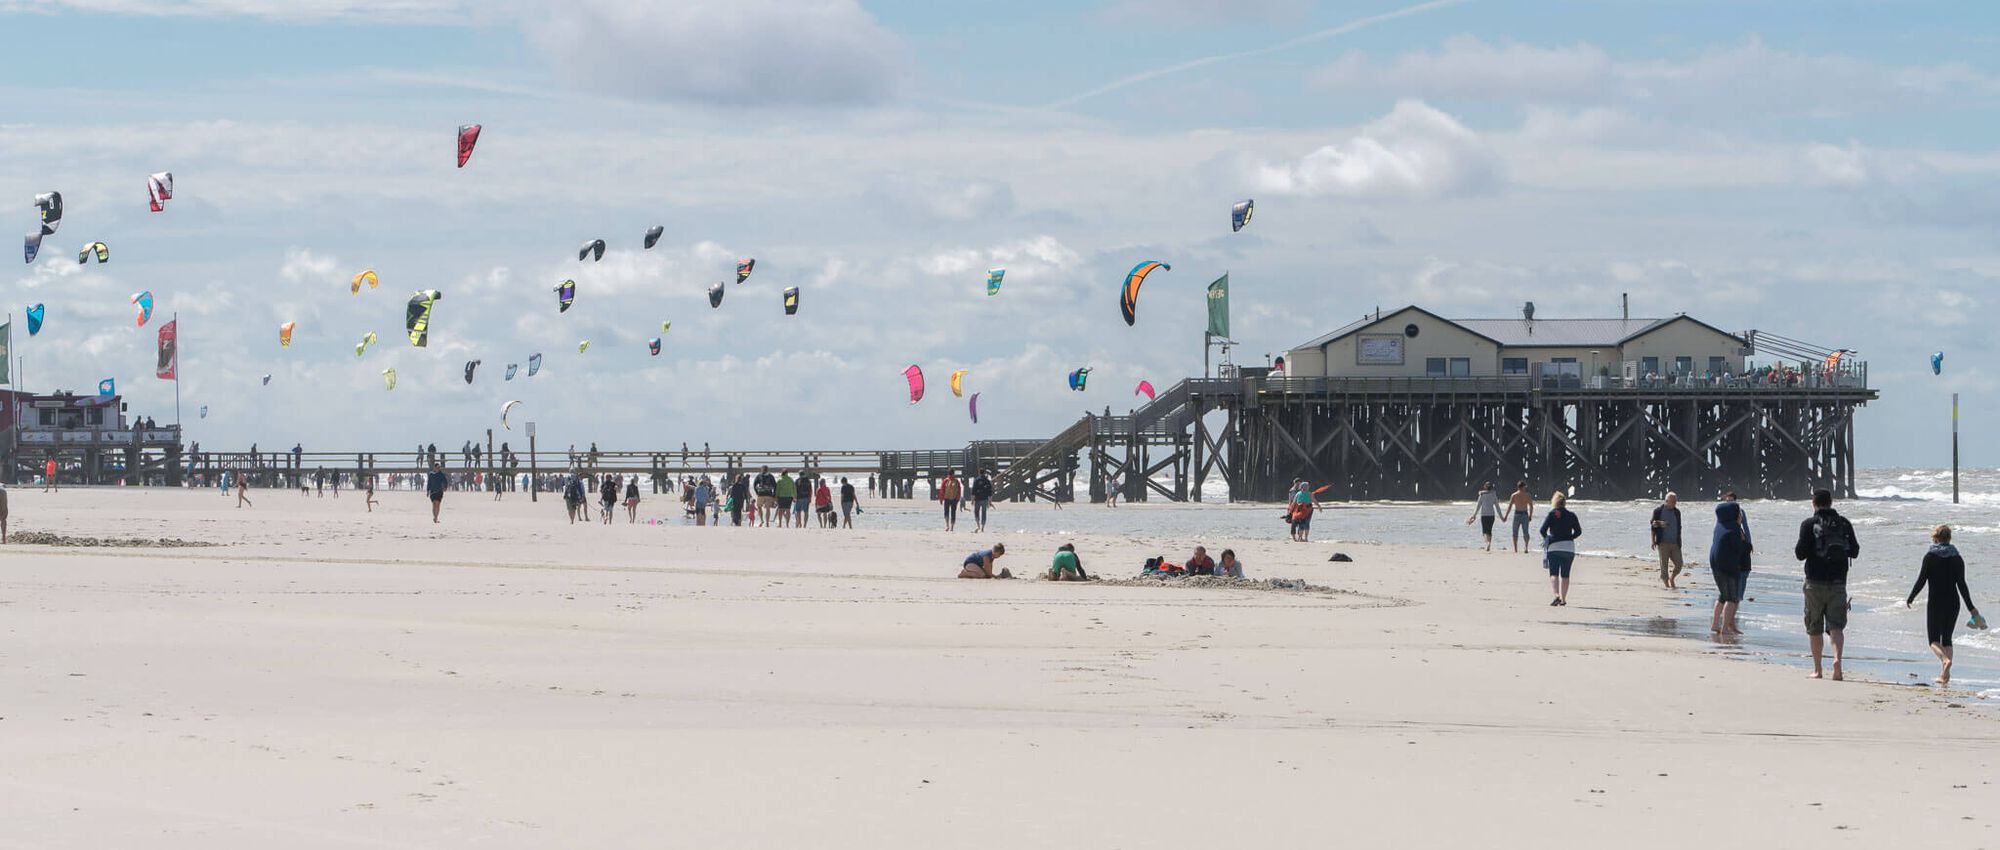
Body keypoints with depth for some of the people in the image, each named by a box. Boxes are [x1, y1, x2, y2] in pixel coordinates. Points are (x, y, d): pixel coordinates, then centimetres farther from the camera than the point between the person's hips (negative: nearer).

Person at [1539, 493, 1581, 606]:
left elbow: (1543, 530, -8)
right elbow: (1578, 531, 9)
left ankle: (1557, 595, -25)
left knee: (1554, 573, -4)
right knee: (1565, 575, 11)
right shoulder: (1571, 515, 7)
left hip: (1554, 547, -3)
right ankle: (1563, 599, 13)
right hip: (1569, 548, 3)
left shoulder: (1552, 514, -3)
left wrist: (1547, 539, 11)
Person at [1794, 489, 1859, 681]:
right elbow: (1854, 552, 7)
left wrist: (1796, 549, 12)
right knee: (1836, 625, 0)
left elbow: (1801, 553, -11)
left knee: (1814, 628, 8)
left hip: (1815, 582, -2)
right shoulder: (1844, 524, 3)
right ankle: (1837, 657, -25)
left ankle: (1817, 669, 11)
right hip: (1838, 582, 2)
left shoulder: (1809, 525, -7)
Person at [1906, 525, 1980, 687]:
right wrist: (1971, 607, 6)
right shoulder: (1957, 558, 2)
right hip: (1953, 603, 4)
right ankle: (1944, 674, 7)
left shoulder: (1930, 557, -7)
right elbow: (1962, 584, 1)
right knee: (1947, 638, 14)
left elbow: (1921, 581, -9)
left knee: (1934, 639, 2)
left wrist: (1910, 599, 4)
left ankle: (1945, 660, -28)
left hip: (1935, 603, -4)